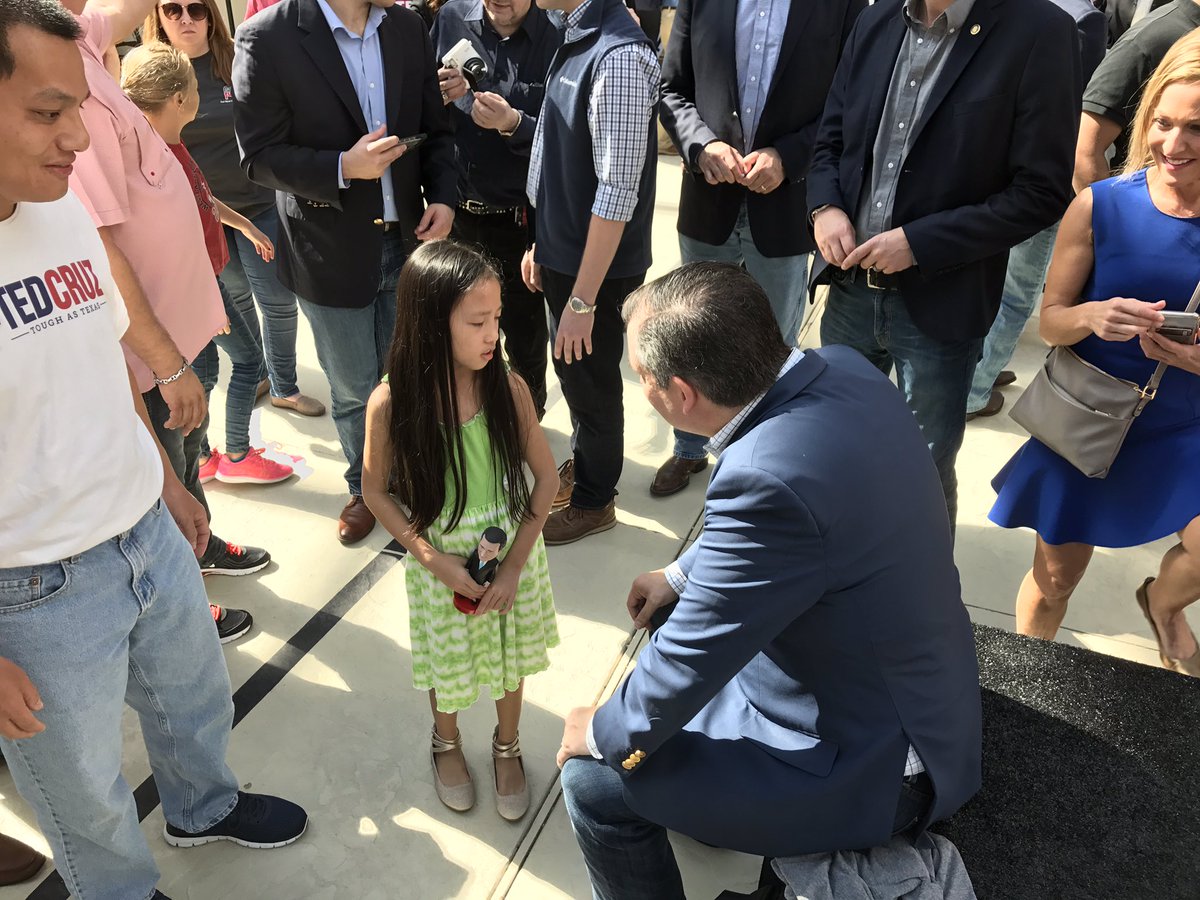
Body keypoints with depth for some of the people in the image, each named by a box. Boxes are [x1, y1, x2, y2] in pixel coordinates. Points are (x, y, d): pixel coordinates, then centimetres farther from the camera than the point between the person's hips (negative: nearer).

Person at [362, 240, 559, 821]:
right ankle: (446, 742, 52)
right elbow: (376, 491, -9)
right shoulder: (392, 402, -23)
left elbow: (546, 476, -11)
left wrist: (515, 564, -15)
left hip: (509, 549, 1)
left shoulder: (508, 388, -20)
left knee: (509, 653, 20)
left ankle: (507, 746, 49)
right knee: (447, 662, 21)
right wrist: (432, 558, -17)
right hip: (441, 560, -1)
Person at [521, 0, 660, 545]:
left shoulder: (618, 56, -24)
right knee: (571, 370, 23)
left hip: (594, 265, -8)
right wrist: (541, 243, 15)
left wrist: (583, 299, -22)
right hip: (562, 251, 8)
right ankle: (582, 464, 47)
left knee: (591, 380, 10)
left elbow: (618, 193, -25)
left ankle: (592, 501, 33)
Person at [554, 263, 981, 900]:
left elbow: (688, 663, -24)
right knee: (678, 616, 23)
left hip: (875, 767, -8)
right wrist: (681, 575, 14)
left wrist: (604, 733, -5)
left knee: (594, 780, -4)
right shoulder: (840, 367, -11)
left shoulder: (765, 480, -37)